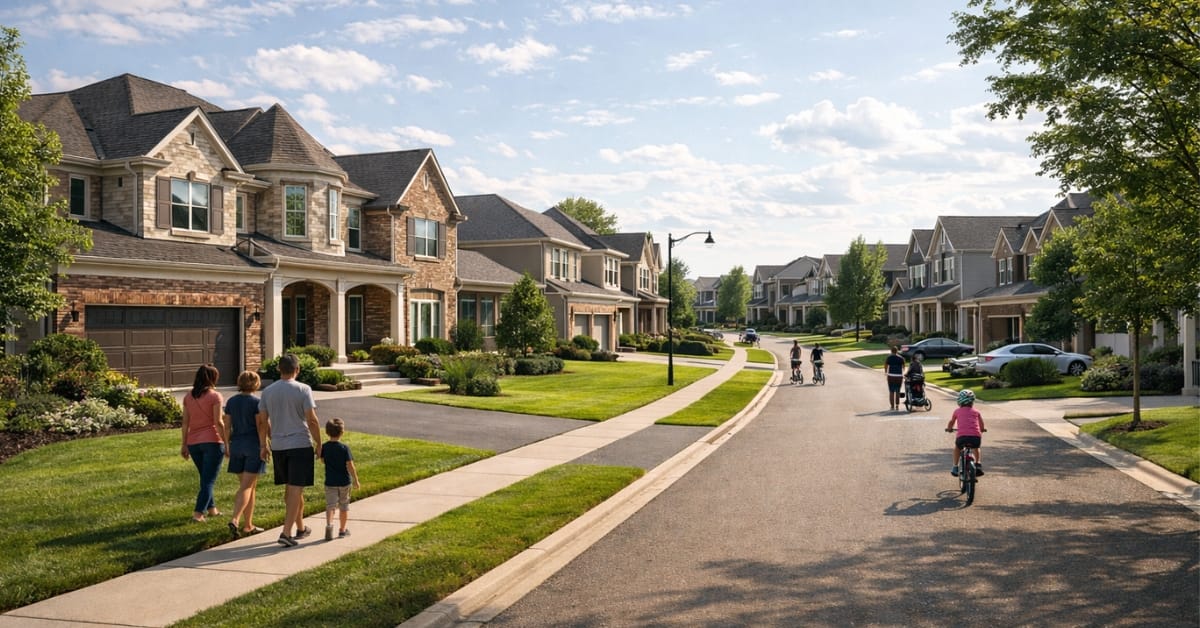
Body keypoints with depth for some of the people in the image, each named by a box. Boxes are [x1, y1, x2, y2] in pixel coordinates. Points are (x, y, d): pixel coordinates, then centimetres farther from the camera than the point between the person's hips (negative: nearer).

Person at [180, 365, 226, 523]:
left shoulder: (188, 397, 7)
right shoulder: (214, 396, -8)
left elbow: (185, 423, 7)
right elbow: (218, 422, -13)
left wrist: (184, 444, 12)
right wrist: (226, 443, -8)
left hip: (193, 443, 5)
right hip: (212, 441, -5)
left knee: (205, 477, 21)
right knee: (209, 479, 0)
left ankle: (211, 508, 29)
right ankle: (198, 513, -8)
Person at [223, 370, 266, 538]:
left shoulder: (231, 401, 6)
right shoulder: (256, 402, -9)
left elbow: (227, 426, 6)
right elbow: (260, 426, -11)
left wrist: (227, 446, 13)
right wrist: (264, 446, -6)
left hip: (237, 445, 5)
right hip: (254, 445, -5)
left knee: (248, 486, 13)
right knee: (247, 487, -5)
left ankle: (249, 525, 16)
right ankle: (235, 520, -20)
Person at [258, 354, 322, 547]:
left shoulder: (268, 391, 5)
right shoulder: (303, 389, -8)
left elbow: (262, 421, 8)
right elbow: (312, 420, -11)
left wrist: (264, 445, 18)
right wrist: (319, 444, -2)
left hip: (278, 446, 5)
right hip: (300, 444, -5)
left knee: (290, 488, 17)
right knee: (295, 489, -3)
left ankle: (300, 527, 29)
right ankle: (286, 532, -10)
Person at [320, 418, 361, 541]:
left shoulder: (324, 447, -4)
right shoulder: (344, 448, -14)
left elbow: (322, 460, 11)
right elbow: (350, 465, -14)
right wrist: (356, 480, -6)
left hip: (330, 482, 2)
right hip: (344, 482, -2)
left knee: (330, 505, 2)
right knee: (344, 506, 13)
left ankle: (329, 524, -24)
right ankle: (342, 530, 22)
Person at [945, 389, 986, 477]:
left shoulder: (957, 411, 18)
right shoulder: (976, 412, 19)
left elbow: (951, 422, 33)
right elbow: (982, 426, 28)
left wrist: (949, 428, 54)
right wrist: (982, 430, 50)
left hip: (962, 437, -1)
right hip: (976, 437, 1)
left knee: (957, 446, 33)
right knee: (977, 447, 37)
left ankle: (955, 467, 28)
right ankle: (978, 464, 24)